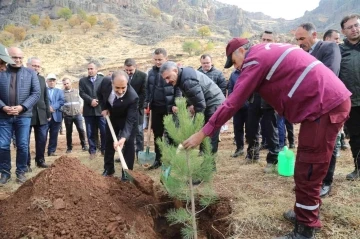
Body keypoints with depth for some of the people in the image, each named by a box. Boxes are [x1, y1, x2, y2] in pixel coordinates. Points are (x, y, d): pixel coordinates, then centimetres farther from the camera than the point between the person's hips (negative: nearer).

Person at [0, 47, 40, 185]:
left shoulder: (31, 73, 4)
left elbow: (36, 93, -2)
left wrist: (22, 107, -12)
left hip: (23, 116, 0)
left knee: (23, 146, 4)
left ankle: (21, 172, 18)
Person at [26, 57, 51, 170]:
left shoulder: (42, 78, 14)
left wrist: (48, 113, 12)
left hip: (41, 115, 5)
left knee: (42, 140, 10)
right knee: (25, 140, 5)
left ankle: (40, 160, 23)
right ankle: (26, 163, 15)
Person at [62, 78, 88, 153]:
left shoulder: (76, 91, 10)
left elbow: (80, 101, 14)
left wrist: (79, 109, 6)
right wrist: (63, 111, 0)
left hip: (77, 114, 1)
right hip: (67, 116, -1)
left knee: (81, 130, -4)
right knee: (69, 132, 7)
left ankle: (84, 145, 7)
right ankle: (69, 147, 17)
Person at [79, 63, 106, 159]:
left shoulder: (103, 79, 8)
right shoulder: (82, 81, 11)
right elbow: (82, 93, -1)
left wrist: (98, 101, -12)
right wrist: (91, 101, -15)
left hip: (101, 109, -1)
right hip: (88, 110, 1)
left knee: (104, 131, 0)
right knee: (90, 133, 4)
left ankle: (104, 149, 14)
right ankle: (92, 151, 13)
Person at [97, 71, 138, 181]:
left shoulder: (133, 97, -41)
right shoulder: (106, 82, -30)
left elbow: (130, 121, -39)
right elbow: (99, 93, -4)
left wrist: (123, 138, -52)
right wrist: (104, 108, -12)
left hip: (127, 119, -4)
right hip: (112, 116, 5)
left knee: (128, 144, -9)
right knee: (109, 142, 13)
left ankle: (127, 172, 4)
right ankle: (108, 169, 29)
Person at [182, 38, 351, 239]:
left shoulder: (255, 60, -9)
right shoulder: (270, 51, 20)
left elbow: (233, 103, -13)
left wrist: (203, 133, -9)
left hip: (325, 106, -10)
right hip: (334, 100, 10)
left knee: (307, 173, -3)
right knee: (307, 167, 19)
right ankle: (309, 211, 35)